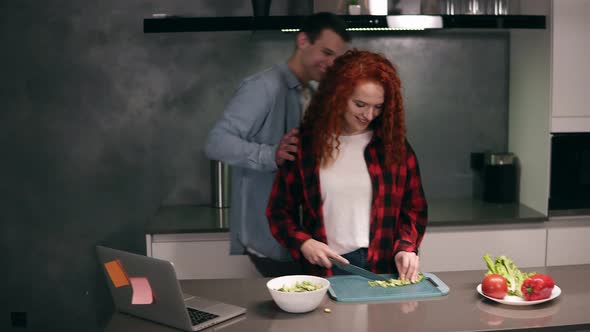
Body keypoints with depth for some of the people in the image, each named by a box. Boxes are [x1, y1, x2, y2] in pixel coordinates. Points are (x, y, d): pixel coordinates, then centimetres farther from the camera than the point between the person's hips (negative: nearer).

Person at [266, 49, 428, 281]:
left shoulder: (394, 145, 7)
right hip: (324, 270, -1)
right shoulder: (305, 143, 3)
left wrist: (407, 247, -4)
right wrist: (303, 242, -7)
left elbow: (414, 208, 13)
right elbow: (279, 210, 9)